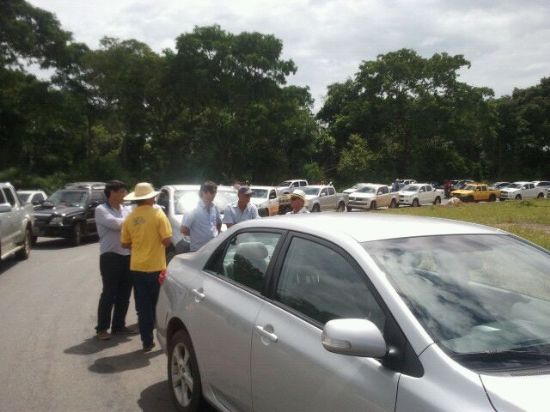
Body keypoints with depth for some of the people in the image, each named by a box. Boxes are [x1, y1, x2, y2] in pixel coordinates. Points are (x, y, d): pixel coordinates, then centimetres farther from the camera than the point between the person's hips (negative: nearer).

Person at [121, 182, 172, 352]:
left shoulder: (130, 217, 2)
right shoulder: (157, 213, -10)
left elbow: (125, 243, 8)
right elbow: (167, 240, -15)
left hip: (137, 267, 4)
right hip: (156, 267, -4)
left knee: (143, 307, 10)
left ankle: (147, 341, 15)